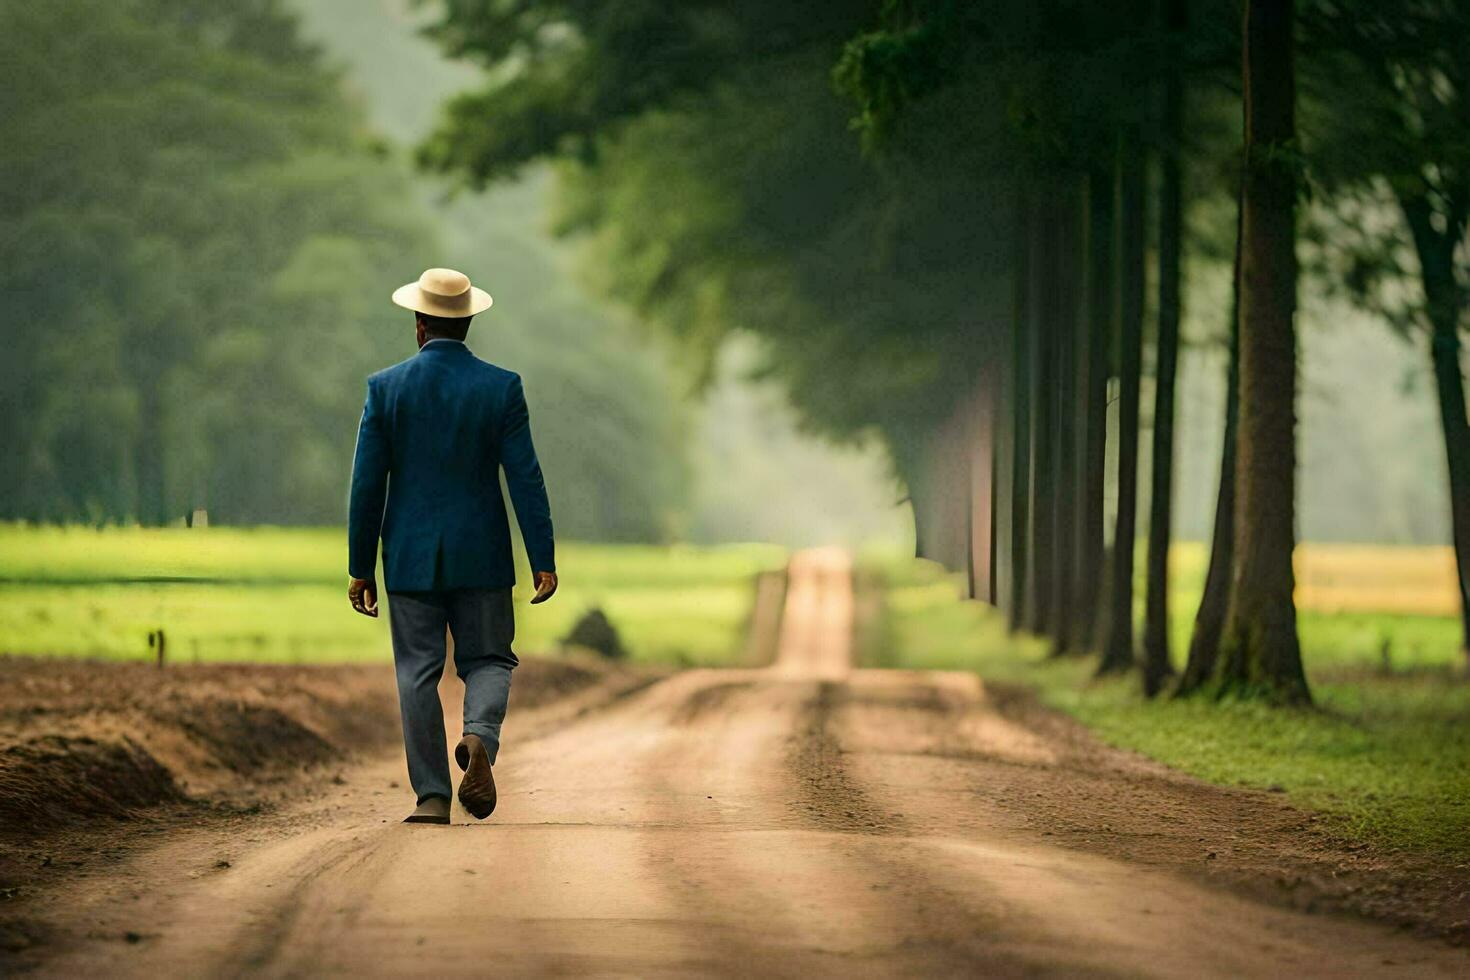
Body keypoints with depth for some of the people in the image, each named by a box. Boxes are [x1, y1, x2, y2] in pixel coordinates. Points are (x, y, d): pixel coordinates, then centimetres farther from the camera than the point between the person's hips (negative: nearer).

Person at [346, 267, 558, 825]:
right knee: (487, 661, 11)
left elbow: (367, 484, -3)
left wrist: (360, 568, 3)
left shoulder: (386, 388, -3)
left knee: (418, 674, 6)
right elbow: (525, 478, -7)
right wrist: (543, 560, -4)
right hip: (481, 557, 0)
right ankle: (480, 739, -19)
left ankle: (432, 799, 2)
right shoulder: (501, 387, -4)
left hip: (410, 556, 0)